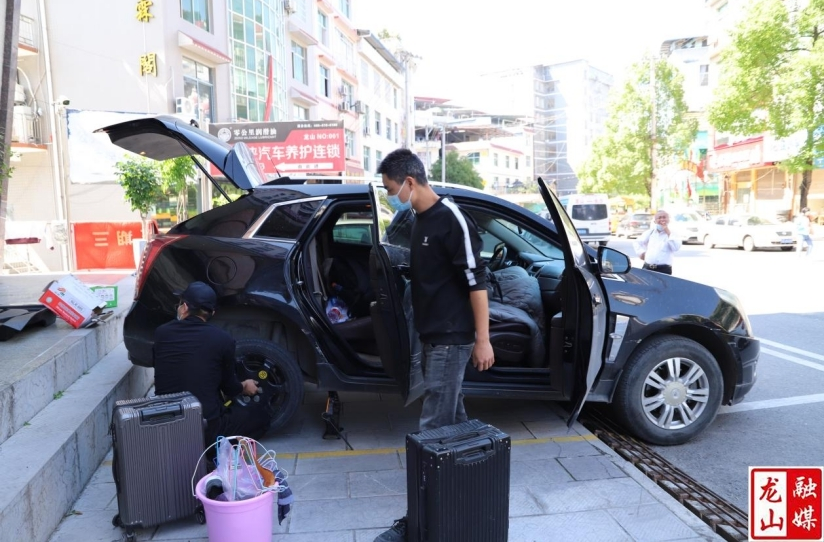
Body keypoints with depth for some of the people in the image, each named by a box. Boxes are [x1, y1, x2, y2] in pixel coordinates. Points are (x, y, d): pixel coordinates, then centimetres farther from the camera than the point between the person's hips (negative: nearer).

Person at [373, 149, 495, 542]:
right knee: (453, 419, 18)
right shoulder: (421, 220, 11)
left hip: (451, 338, -9)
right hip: (431, 336, 9)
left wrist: (483, 340, -18)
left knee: (433, 428, -5)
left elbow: (476, 281, -17)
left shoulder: (451, 219, -15)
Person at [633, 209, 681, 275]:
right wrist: (641, 252, 11)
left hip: (664, 270, -4)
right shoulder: (650, 232, 13)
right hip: (647, 268, 4)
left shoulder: (672, 234, 2)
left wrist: (668, 233, -14)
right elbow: (638, 242, 27)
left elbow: (676, 248, -16)